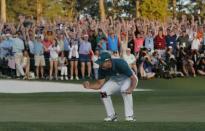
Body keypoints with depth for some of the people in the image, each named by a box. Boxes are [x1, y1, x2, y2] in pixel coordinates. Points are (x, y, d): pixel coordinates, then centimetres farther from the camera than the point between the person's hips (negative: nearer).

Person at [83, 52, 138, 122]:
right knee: (103, 92, -17)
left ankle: (130, 116, -24)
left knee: (125, 90, -37)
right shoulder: (102, 69, -20)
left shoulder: (120, 64, -37)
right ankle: (112, 116, -1)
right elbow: (99, 84, -12)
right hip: (115, 81, 5)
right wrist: (89, 86, -32)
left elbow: (134, 78, -35)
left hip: (128, 79, -5)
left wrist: (131, 88, -54)